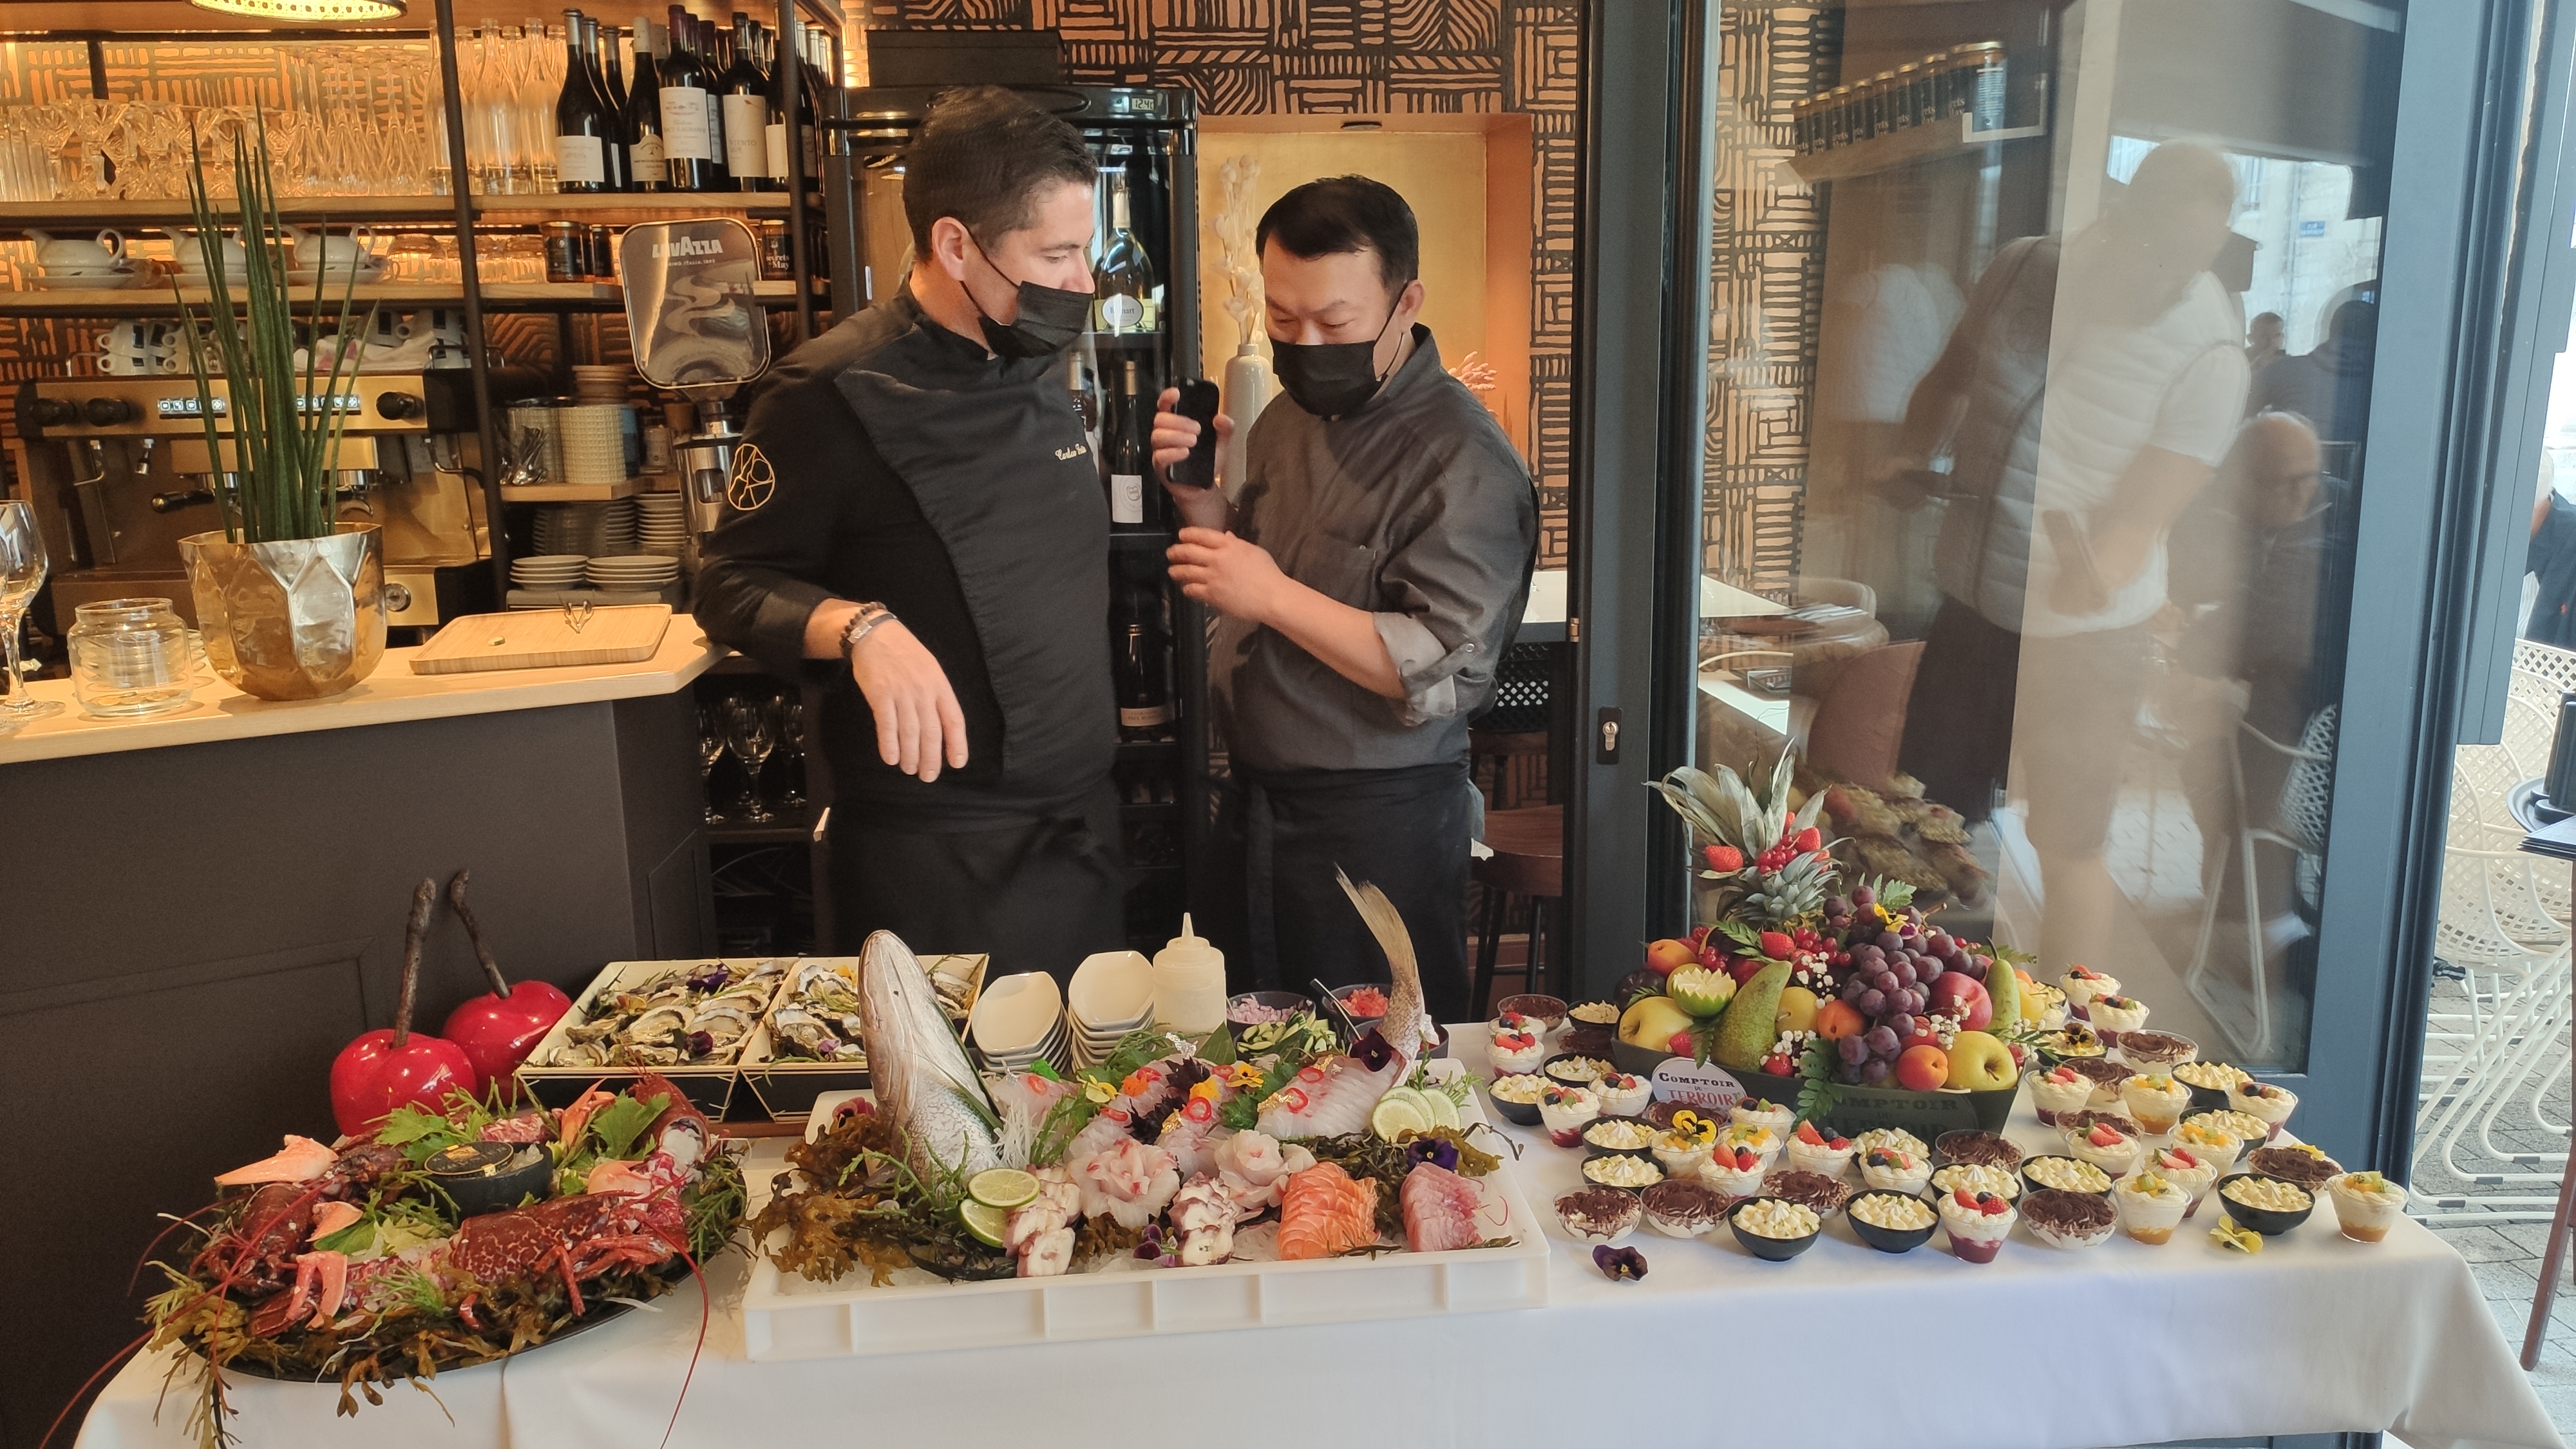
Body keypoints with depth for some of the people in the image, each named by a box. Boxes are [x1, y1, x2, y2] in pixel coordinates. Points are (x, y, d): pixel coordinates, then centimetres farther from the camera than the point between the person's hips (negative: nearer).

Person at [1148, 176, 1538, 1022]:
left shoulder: (1463, 462, -19)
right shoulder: (1290, 418, 7)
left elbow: (1448, 675, -25)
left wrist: (1276, 596, -27)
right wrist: (1201, 495, -3)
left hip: (1378, 824, -7)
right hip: (1257, 796, 8)